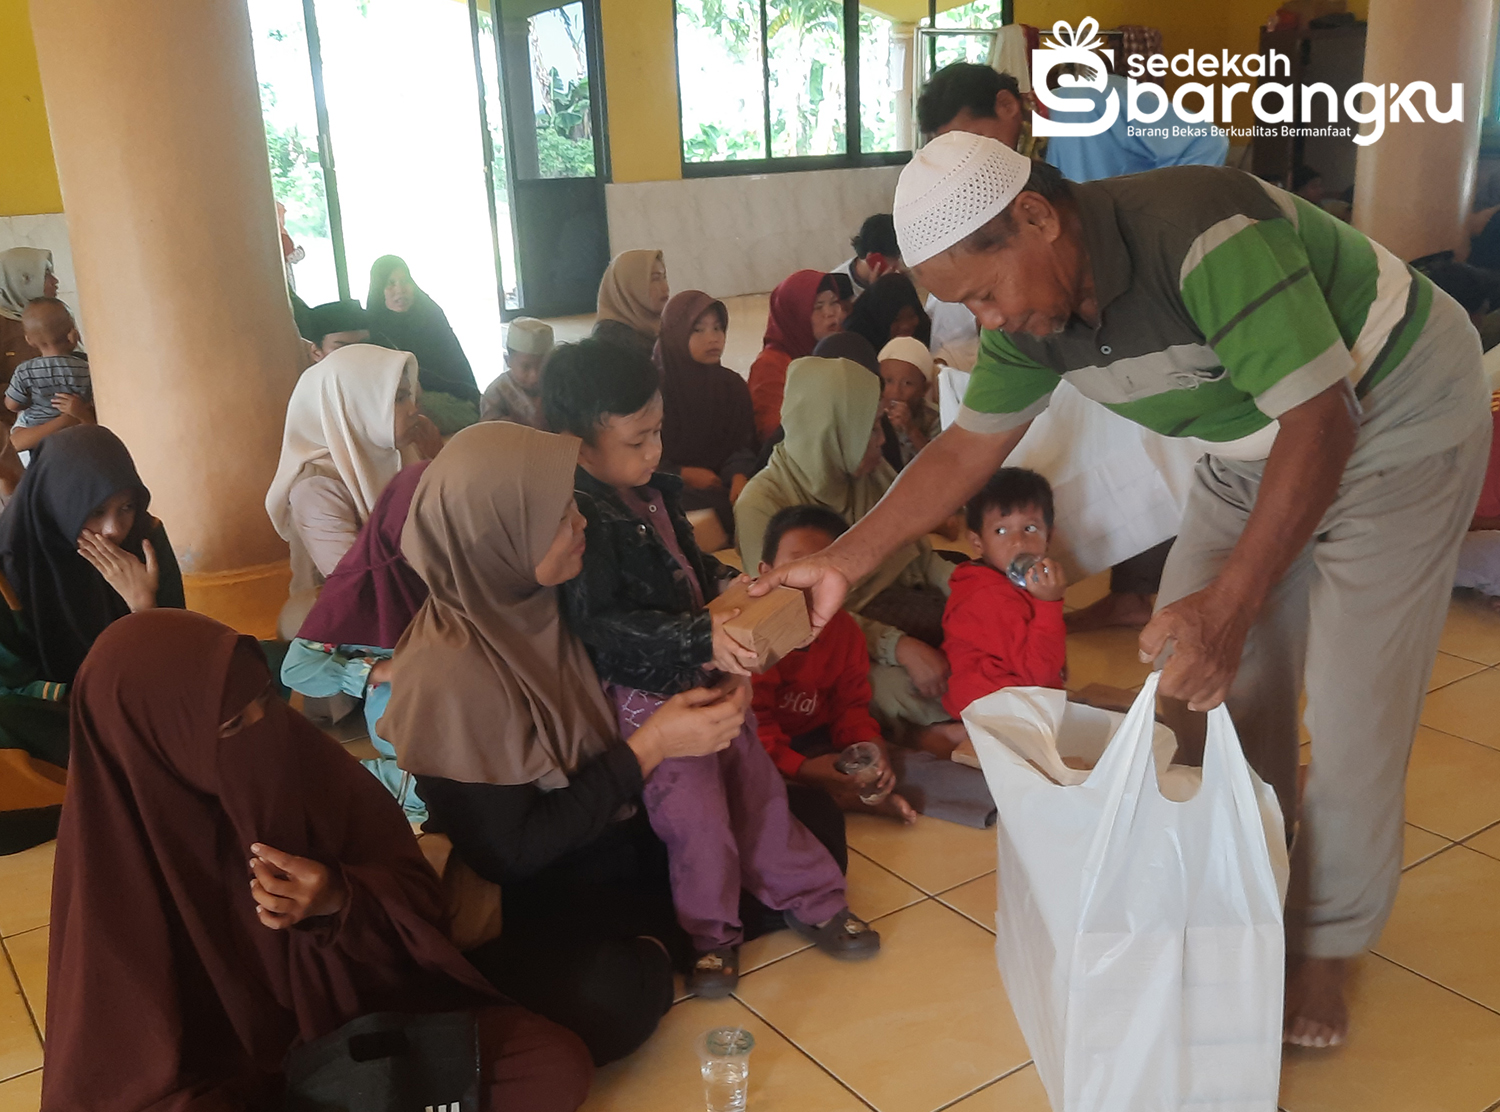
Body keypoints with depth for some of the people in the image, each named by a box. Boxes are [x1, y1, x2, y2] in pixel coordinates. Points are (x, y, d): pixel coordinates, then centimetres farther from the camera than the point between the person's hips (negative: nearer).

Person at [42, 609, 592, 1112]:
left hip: (369, 1015, 3)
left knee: (558, 1065, -15)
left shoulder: (302, 761, -14)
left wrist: (340, 901, -25)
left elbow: (416, 888, -4)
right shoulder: (114, 860, -20)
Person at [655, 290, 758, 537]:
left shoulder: (733, 385, 9)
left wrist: (739, 477, -20)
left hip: (723, 485, 4)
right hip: (670, 489, -4)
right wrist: (684, 474, -14)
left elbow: (743, 444, 1)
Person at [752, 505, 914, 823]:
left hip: (816, 738, 5)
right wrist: (800, 769, -41)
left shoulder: (845, 629, -3)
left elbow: (851, 704, 3)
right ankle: (856, 800, -24)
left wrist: (870, 743, -19)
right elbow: (751, 724, -28)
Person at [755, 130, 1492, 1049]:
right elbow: (967, 450, -3)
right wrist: (841, 565, -9)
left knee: (1353, 711, -6)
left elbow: (1320, 423, -35)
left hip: (1394, 417, -7)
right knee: (1207, 676, 6)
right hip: (1255, 445, 7)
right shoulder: (1034, 305, -12)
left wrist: (1229, 605, -41)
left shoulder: (1204, 233, -36)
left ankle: (1327, 946, 16)